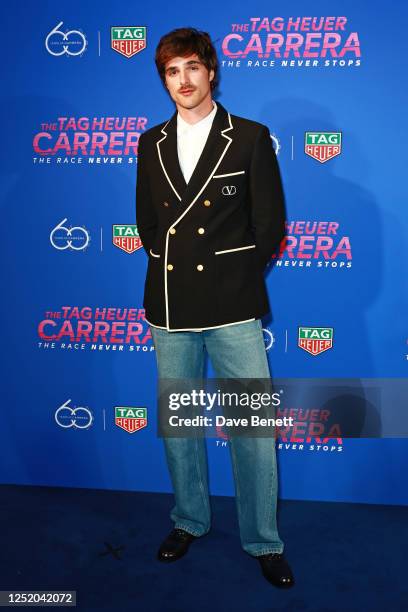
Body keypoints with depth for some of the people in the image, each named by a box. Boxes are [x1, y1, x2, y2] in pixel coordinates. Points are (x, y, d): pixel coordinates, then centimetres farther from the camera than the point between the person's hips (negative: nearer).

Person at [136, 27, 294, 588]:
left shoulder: (251, 138, 1)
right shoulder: (151, 144, 11)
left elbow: (269, 225, 1)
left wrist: (234, 277, 3)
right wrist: (173, 267, 7)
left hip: (233, 308, -3)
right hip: (170, 307, 4)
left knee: (253, 427, 0)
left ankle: (263, 541, 19)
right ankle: (189, 520, 34)